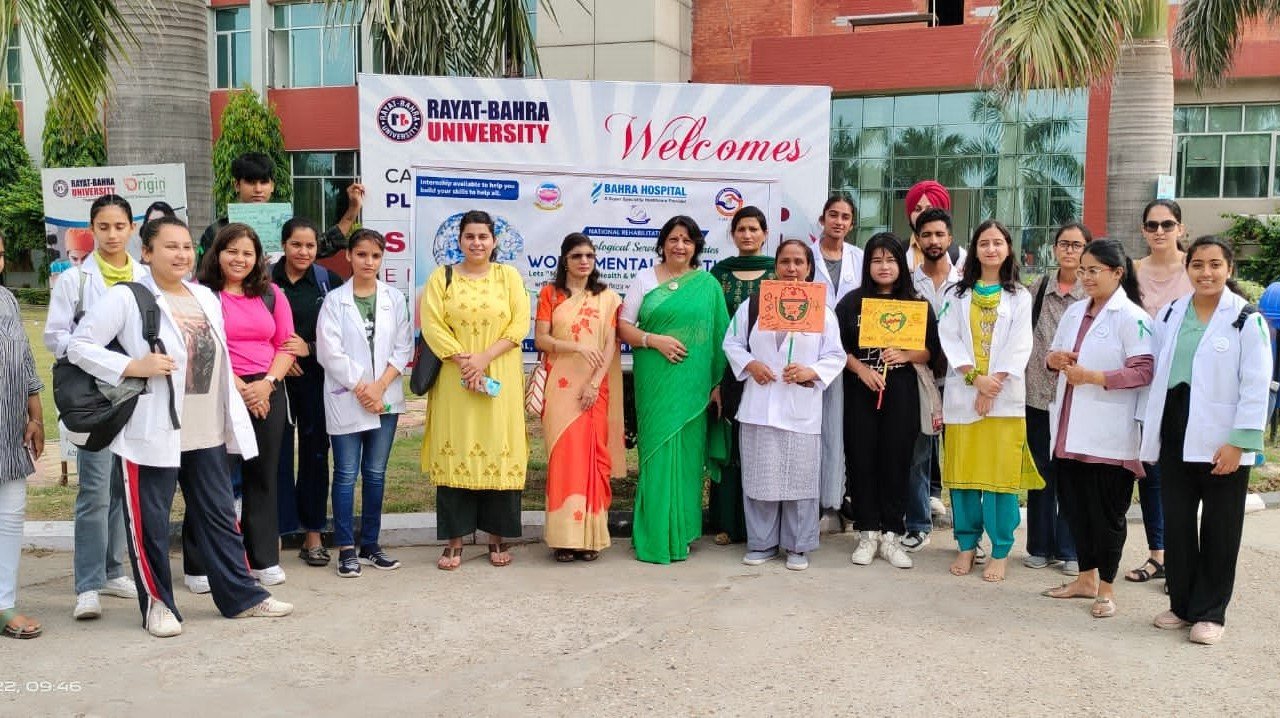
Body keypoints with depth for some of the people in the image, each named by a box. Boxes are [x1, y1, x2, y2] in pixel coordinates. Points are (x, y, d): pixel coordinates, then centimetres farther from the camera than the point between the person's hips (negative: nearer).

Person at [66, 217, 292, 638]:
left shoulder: (206, 298, 12)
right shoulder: (126, 298, -8)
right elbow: (79, 346, -10)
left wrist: (233, 418, 14)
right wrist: (134, 367, -21)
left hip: (208, 433, 6)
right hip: (153, 432, -6)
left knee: (219, 516, 13)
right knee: (150, 523, 4)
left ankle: (241, 595, 21)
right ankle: (157, 603, 20)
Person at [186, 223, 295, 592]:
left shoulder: (271, 295, 12)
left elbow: (286, 345, 8)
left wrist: (268, 382, -7)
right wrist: (238, 386, -14)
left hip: (267, 395, 4)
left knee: (263, 477, 9)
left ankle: (265, 560, 19)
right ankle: (199, 566, 9)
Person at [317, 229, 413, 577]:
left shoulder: (394, 298, 6)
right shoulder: (334, 300, 0)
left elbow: (403, 349, 2)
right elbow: (330, 352, -6)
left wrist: (379, 386, -9)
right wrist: (361, 388, -11)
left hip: (386, 399, 2)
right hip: (346, 399, -2)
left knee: (376, 473, 9)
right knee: (346, 474, 1)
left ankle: (370, 545, 18)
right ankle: (346, 550, 7)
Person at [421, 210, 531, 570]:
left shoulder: (509, 276, 8)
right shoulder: (442, 277, 8)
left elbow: (520, 324, -2)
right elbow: (431, 324, -2)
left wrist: (484, 358, -13)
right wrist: (462, 360, -15)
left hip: (500, 378, 0)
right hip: (454, 379, 0)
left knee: (499, 452, 1)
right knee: (454, 452, -1)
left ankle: (498, 537, 12)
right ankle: (454, 541, 7)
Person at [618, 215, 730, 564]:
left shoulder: (708, 284, 7)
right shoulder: (645, 279, 7)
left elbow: (719, 337, 7)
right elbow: (623, 326, 4)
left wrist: (718, 384, 2)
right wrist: (655, 340, -12)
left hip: (692, 383, 1)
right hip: (655, 381, -1)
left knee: (686, 452, 4)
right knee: (657, 451, -2)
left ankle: (680, 533, 16)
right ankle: (655, 537, 7)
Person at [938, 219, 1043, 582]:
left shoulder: (1019, 296, 6)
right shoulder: (957, 293, 10)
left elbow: (1019, 347, -2)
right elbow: (949, 338, 0)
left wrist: (992, 385, -12)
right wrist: (975, 377, -12)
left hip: (1004, 395, -1)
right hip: (962, 392, 1)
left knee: (1001, 472, -2)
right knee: (963, 470, 3)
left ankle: (1000, 551, 7)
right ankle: (967, 544, 15)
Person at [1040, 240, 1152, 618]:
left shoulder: (1131, 317, -8)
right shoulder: (1074, 311, 13)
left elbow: (1143, 371, -16)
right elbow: (1052, 356, 20)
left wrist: (1091, 376, -22)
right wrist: (1055, 359, -3)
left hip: (1109, 434, -7)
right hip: (1070, 428, 7)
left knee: (1107, 511, 3)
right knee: (1075, 506, 13)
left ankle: (1106, 587, 17)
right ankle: (1086, 577, 29)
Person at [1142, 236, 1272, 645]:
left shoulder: (1247, 320, -7)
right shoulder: (1169, 316, 8)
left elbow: (1256, 387, -10)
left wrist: (1238, 442, -15)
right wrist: (1149, 428, 8)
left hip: (1221, 442, -4)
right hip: (1175, 434, 5)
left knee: (1219, 530, 6)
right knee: (1176, 524, 11)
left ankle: (1210, 613, 17)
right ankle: (1182, 604, 24)